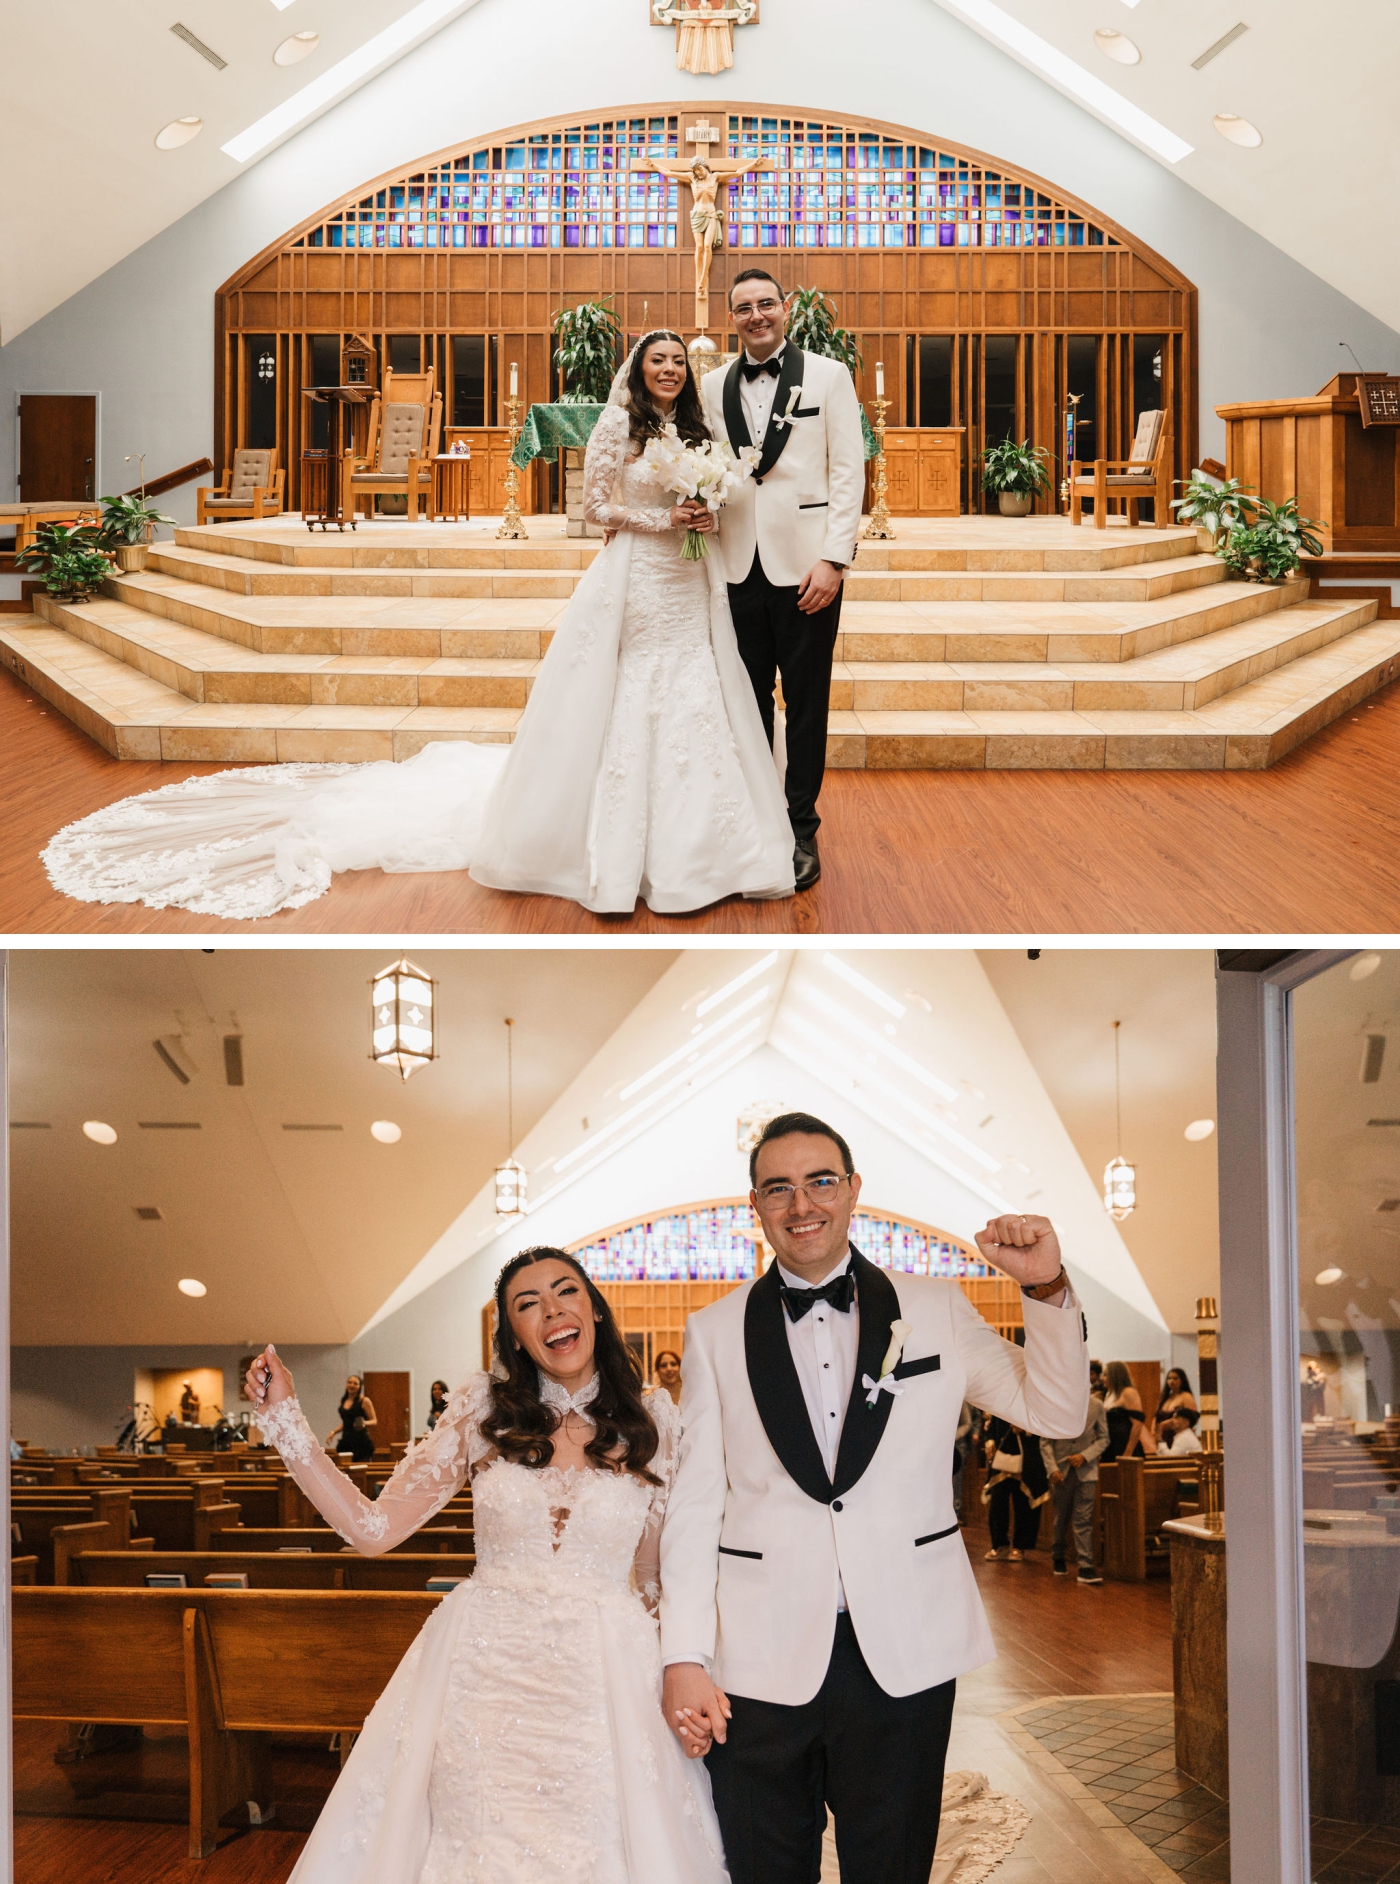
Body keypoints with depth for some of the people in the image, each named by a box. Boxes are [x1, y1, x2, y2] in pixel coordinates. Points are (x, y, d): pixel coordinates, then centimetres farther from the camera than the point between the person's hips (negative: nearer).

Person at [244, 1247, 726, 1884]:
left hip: (604, 1682, 0)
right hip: (481, 1675, 1)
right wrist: (284, 1418, -3)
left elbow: (663, 1578, 9)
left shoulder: (654, 1422, 3)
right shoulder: (483, 1408, 3)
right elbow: (373, 1527, 1)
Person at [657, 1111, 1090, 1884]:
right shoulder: (714, 1332, 6)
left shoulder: (935, 1311, 6)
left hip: (902, 1657, 0)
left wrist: (1047, 1290, -7)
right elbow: (694, 1503, 4)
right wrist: (683, 1659, -2)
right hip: (760, 1663, 0)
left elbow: (1057, 1412, 8)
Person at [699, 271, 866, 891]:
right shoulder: (714, 386, 11)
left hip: (804, 567, -3)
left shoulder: (828, 375, 1)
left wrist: (833, 559, -10)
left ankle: (801, 832, 12)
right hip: (738, 567, 3)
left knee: (805, 705, 3)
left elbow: (848, 471, -2)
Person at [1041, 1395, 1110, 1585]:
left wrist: (1084, 1456, -13)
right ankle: (1058, 1558, 33)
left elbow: (1103, 1439, 2)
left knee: (1083, 1520, -7)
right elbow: (1045, 1441, 0)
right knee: (1061, 1518, 13)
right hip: (1061, 1471, 1)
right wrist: (1052, 1469, -9)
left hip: (1086, 1471, -1)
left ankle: (1086, 1567, -8)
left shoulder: (1096, 1406, -2)